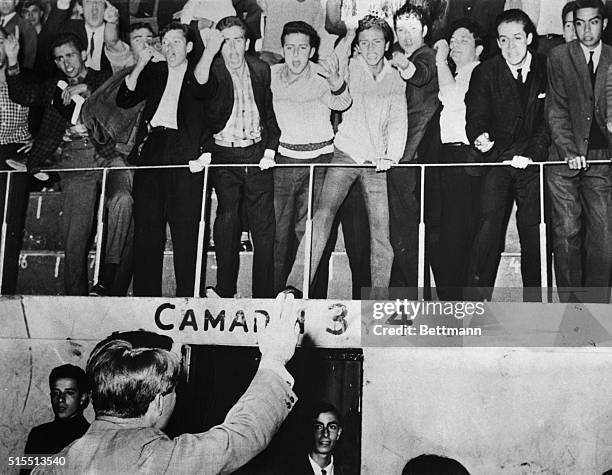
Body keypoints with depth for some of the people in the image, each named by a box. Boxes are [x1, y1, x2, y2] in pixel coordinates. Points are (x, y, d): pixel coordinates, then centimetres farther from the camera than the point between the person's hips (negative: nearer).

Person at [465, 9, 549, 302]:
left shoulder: (548, 69, 4)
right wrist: (480, 137, -26)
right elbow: (475, 116, -3)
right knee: (489, 224, -16)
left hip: (533, 162, 1)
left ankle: (533, 302, 11)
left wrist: (530, 154, -13)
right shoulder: (485, 73, 3)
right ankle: (477, 299, -15)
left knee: (533, 230, 0)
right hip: (498, 161, -1)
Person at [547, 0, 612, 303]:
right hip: (565, 158, -1)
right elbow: (556, 109, -1)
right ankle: (570, 307, 5)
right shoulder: (559, 57, 5)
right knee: (567, 233, -2)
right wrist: (569, 151, -11)